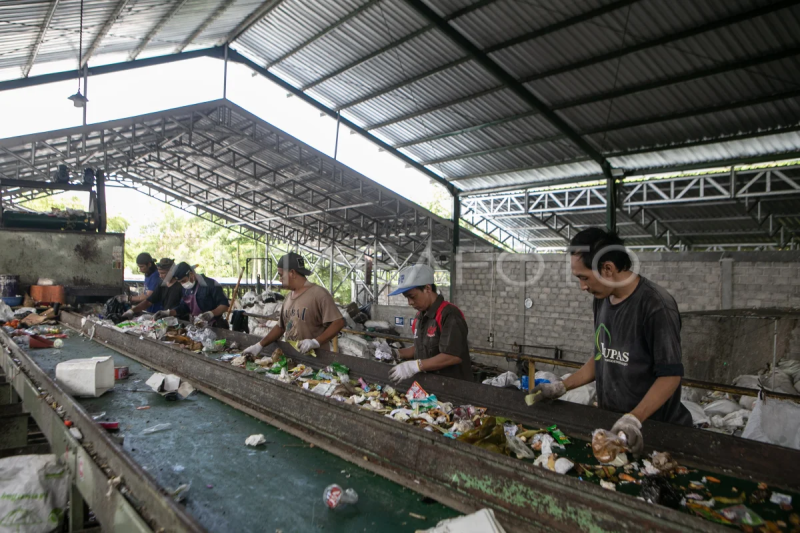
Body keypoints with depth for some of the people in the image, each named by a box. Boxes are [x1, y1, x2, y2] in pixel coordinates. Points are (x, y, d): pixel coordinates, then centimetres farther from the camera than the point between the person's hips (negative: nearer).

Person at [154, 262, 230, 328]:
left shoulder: (210, 284, -14)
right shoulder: (186, 289, 10)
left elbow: (224, 304, -14)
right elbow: (183, 307, 23)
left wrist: (211, 313, -29)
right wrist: (167, 312, 8)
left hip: (214, 327, -8)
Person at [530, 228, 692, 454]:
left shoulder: (656, 305, -20)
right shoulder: (602, 300, 4)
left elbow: (670, 375, -19)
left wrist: (634, 419, -29)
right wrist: (561, 387, 6)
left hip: (651, 428, -6)